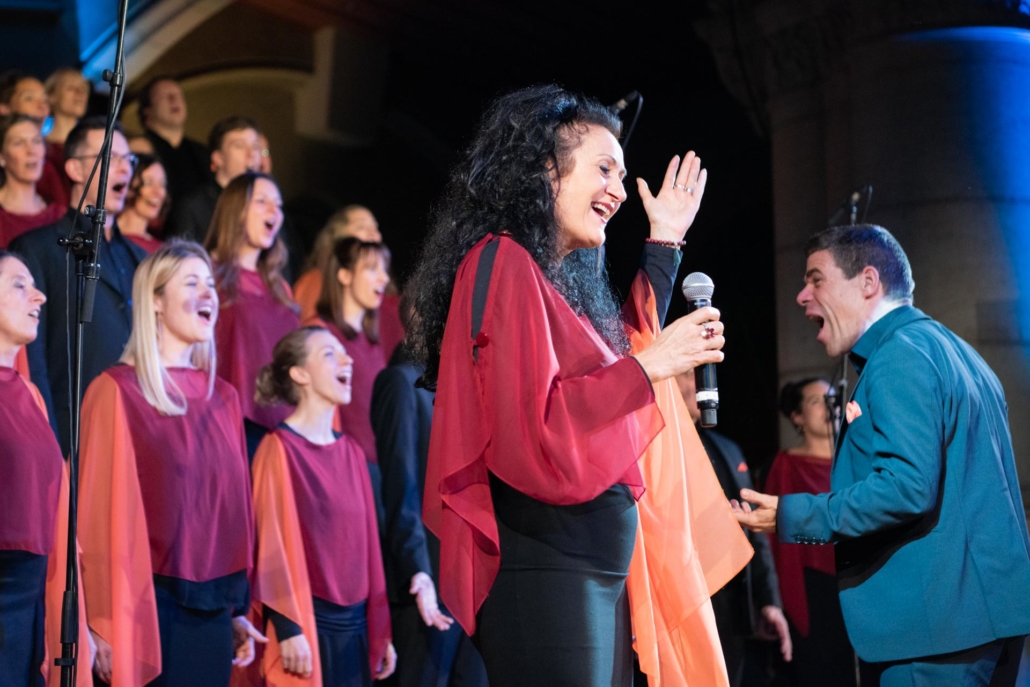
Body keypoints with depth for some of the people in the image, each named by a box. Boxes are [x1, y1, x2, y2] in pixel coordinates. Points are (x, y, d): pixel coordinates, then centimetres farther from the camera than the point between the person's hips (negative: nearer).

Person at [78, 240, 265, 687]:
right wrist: (104, 622, -13)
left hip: (213, 610, 6)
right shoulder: (118, 391, -6)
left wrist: (240, 610, 12)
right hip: (148, 608, -6)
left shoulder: (223, 399, 12)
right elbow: (100, 509, -9)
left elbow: (235, 504, 13)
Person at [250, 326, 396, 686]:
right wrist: (288, 627, -16)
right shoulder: (280, 448, -7)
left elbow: (366, 540, 13)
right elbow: (273, 542, -11)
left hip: (356, 625, 6)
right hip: (309, 622, -6)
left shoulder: (351, 451, 12)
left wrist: (380, 630, 12)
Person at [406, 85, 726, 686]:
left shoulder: (565, 280, 18)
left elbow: (626, 343, 37)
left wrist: (664, 243, 35)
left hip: (598, 577, 10)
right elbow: (529, 434, -19)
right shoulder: (503, 264, -10)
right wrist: (649, 366, -15)